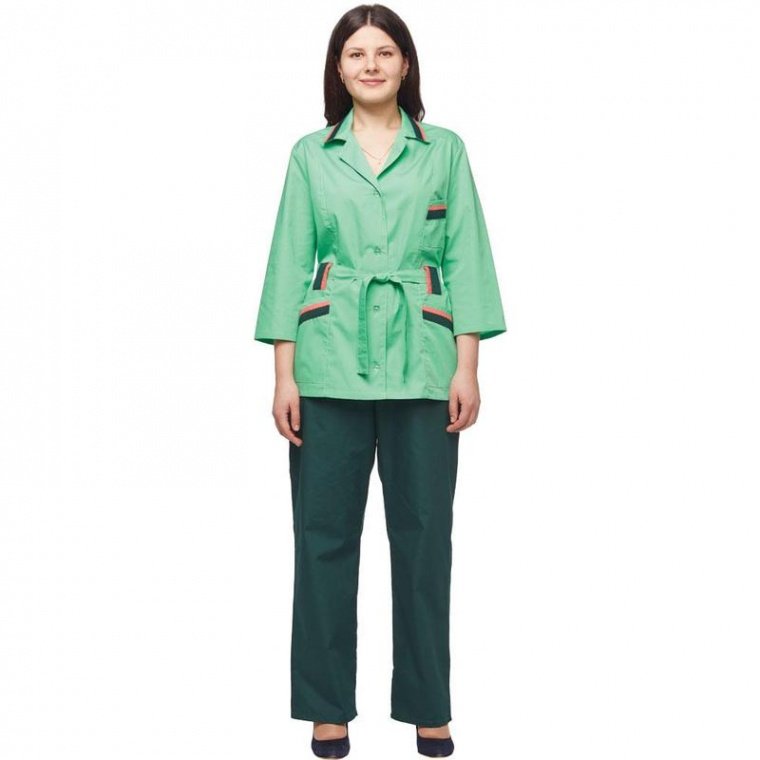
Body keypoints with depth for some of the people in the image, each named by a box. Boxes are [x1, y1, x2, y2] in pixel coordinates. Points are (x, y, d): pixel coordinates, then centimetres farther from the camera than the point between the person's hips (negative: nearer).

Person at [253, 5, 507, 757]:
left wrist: (467, 366, -4)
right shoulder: (310, 155, 9)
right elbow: (289, 262, 6)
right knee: (325, 531, 4)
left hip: (421, 363, 0)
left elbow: (465, 260, 4)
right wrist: (284, 373, -1)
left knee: (423, 532, 4)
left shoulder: (444, 150, 8)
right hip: (330, 363, 1)